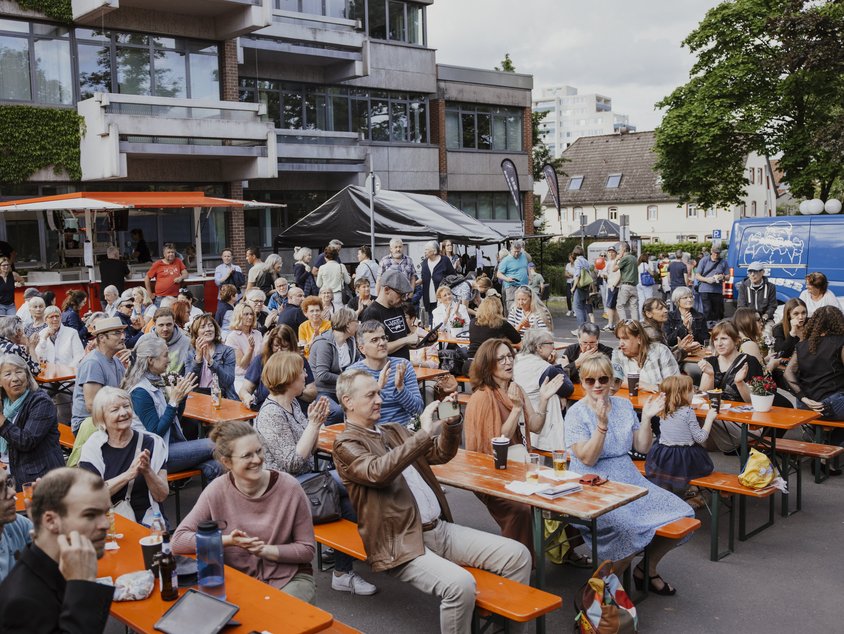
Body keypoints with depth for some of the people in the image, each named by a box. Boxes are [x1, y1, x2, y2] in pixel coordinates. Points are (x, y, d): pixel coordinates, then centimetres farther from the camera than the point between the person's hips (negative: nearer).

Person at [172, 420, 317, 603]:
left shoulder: (289, 488, -11)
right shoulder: (217, 492, -8)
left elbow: (307, 550, -4)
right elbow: (178, 541, -12)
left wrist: (265, 550, -19)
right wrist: (228, 540, -23)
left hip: (290, 579, -1)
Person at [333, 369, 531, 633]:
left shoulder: (394, 431, 18)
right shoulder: (346, 444, -6)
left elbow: (441, 453, 19)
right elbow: (377, 472, -26)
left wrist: (451, 424, 0)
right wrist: (423, 434, -27)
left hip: (440, 528, 8)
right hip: (402, 543, -8)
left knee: (517, 555, -3)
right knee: (460, 584, -32)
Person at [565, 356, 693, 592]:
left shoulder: (624, 405, 10)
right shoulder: (576, 413, -7)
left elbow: (642, 448, 9)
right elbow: (588, 459, -16)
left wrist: (646, 418, -5)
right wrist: (602, 424, -26)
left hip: (628, 479, 6)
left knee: (681, 513, -6)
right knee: (628, 527, -33)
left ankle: (648, 569, 16)